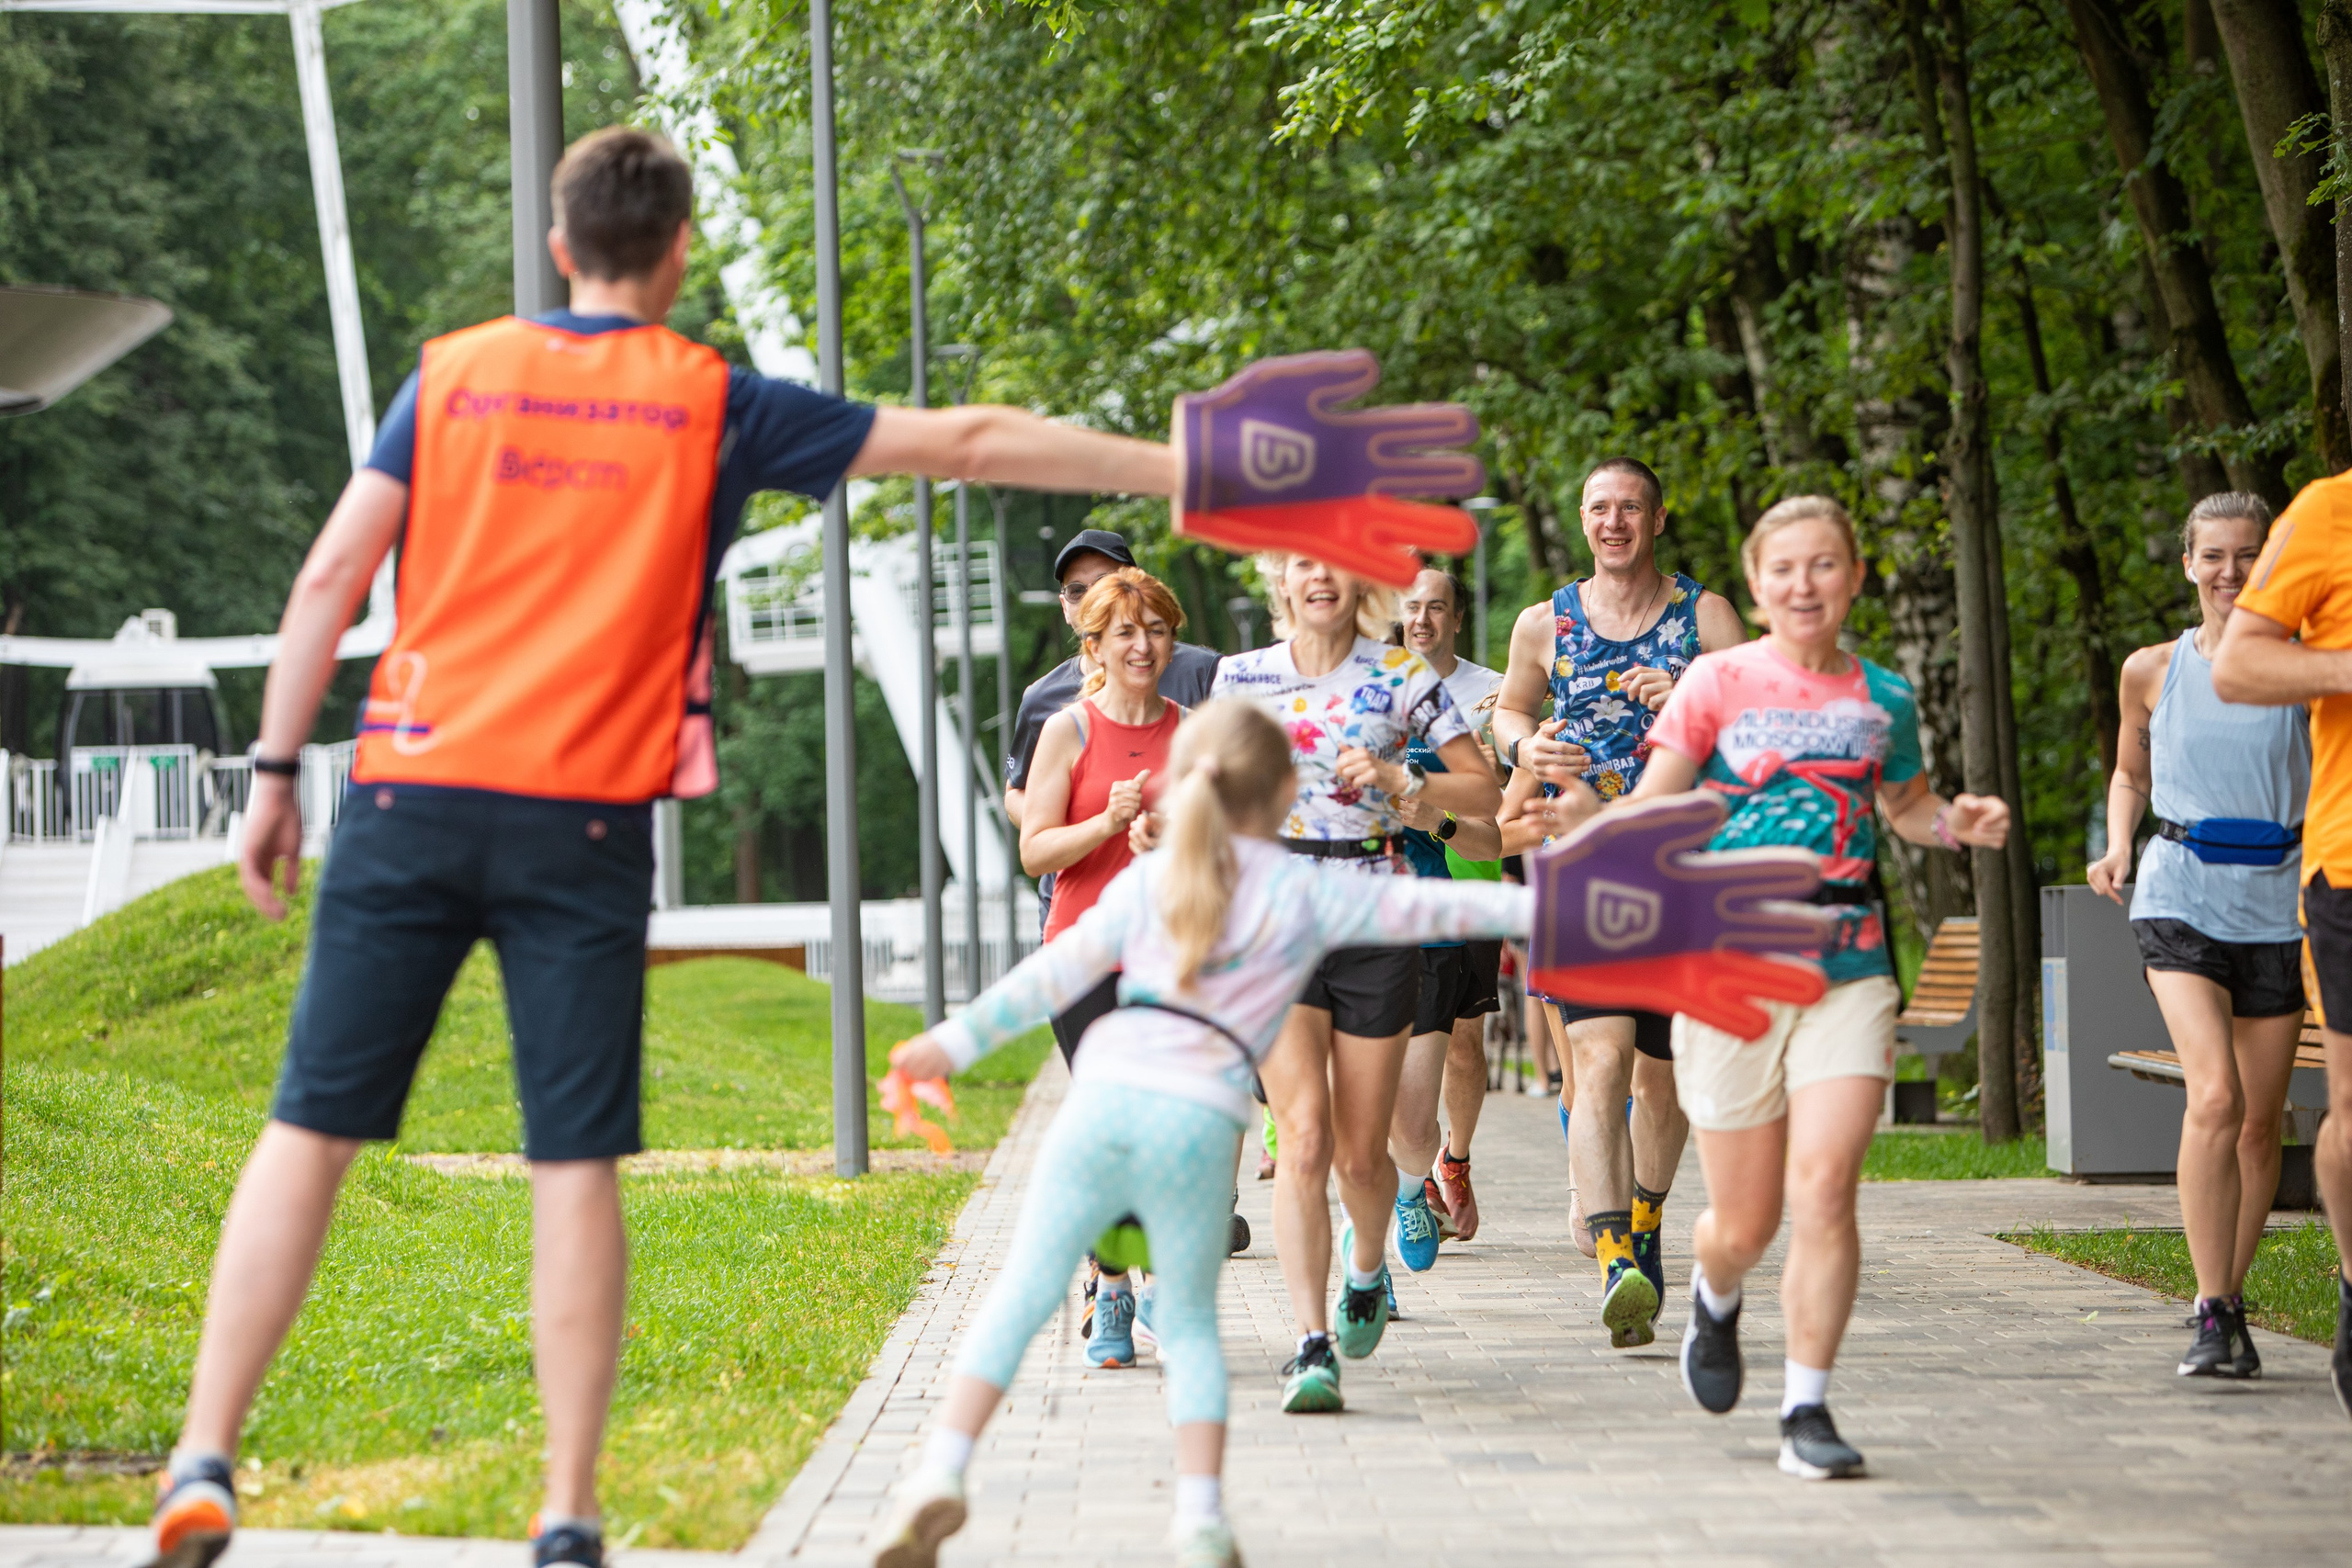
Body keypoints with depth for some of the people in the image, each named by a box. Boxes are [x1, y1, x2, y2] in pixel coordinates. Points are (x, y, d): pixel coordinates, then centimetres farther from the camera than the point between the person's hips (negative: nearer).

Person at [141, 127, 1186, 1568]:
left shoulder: (453, 373, 9)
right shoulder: (716, 405, 5)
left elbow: (331, 575, 4)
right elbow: (967, 442, 7)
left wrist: (278, 772, 9)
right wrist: (1178, 469, 14)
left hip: (415, 797, 1)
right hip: (585, 820, -1)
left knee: (310, 1133, 3)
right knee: (577, 1166, 2)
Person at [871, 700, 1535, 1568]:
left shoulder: (1148, 880, 17)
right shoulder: (1307, 893, 11)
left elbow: (1055, 974, 18)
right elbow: (1423, 908, 9)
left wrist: (959, 1040, 25)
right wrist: (1539, 906, 13)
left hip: (1102, 1098, 1)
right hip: (1198, 1124, -1)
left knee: (1022, 1294, 6)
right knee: (1189, 1323, 14)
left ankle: (940, 1472, -6)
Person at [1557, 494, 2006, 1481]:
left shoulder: (1884, 700, 9)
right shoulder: (1720, 682, 1)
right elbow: (1649, 812, -2)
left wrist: (1956, 824, 7)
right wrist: (1582, 815, -22)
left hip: (1848, 966, 1)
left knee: (1824, 1187, -15)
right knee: (1745, 1220, 5)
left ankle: (1807, 1410, -6)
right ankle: (1714, 1300, 41)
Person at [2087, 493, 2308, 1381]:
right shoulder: (2154, 672, 6)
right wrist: (2117, 847, 4)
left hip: (2278, 900, 1)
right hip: (2182, 897, -1)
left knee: (2260, 1121, 4)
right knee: (2214, 1097, -20)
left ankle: (2229, 1301, 23)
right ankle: (2212, 1317, -17)